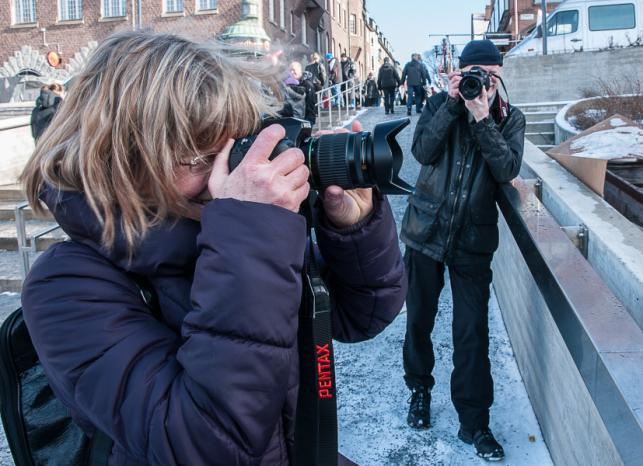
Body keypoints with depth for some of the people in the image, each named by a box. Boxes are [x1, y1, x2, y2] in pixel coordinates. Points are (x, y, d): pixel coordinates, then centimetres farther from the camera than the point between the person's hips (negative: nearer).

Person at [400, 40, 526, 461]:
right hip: (426, 229, 1)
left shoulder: (511, 119, 3)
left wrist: (482, 118, -19)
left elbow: (508, 170, -13)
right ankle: (420, 387, 37)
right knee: (419, 319, 13)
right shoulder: (441, 104, 3)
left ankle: (474, 420, 15)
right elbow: (423, 151, -13)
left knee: (473, 331, 1)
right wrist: (452, 103, -16)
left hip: (474, 241, -1)